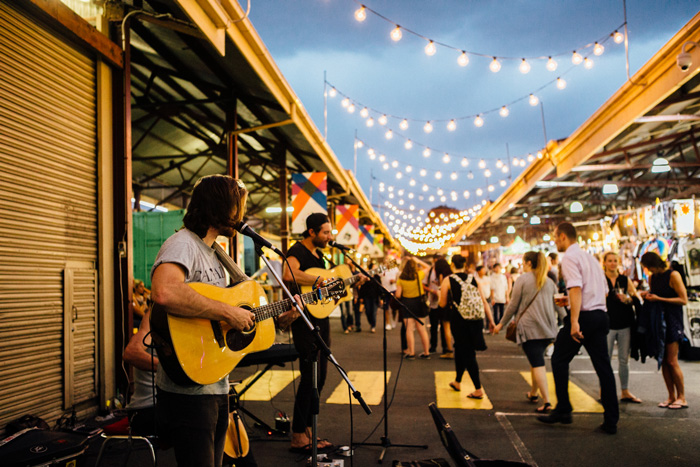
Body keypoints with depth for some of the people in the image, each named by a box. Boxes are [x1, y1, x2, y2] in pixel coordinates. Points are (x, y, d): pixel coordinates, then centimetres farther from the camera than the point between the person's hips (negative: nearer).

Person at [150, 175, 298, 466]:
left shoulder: (213, 253, 16)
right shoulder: (184, 244, -16)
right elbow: (164, 292, -39)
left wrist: (274, 320, 8)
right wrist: (228, 312, -29)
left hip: (216, 389, 10)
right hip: (189, 392, -10)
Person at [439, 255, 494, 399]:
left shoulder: (447, 280, -4)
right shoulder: (473, 279, 7)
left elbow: (443, 303, -2)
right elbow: (484, 302, 5)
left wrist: (441, 293, 18)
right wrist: (491, 321, 9)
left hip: (459, 319, -4)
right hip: (475, 319, 5)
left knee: (467, 353, 2)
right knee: (460, 349, 21)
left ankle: (478, 389, -1)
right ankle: (457, 382, 36)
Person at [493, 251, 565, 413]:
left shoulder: (522, 279, -3)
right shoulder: (549, 282, 13)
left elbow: (513, 305, -3)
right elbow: (558, 306, 14)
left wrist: (502, 323, 6)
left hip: (529, 327, -6)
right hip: (547, 328, 6)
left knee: (537, 364, -8)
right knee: (536, 360, 20)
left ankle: (546, 401, -15)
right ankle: (533, 393, 32)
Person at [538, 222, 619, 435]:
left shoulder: (570, 257, -8)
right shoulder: (590, 257, 19)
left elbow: (576, 289, -20)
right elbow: (603, 289, 22)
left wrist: (574, 321, -26)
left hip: (584, 315, -8)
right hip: (601, 314, 8)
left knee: (559, 360, 6)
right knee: (603, 366, 8)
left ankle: (563, 410, 10)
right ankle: (611, 421, 9)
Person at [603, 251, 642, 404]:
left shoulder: (625, 280, 11)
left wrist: (628, 299, -10)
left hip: (624, 324, 3)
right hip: (607, 324, -3)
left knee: (624, 359, 8)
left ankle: (625, 391, 17)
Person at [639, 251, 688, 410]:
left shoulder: (673, 275, -8)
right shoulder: (652, 278, 12)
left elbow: (684, 300, -13)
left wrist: (659, 298, -16)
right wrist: (647, 296, 2)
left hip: (672, 320, -7)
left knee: (672, 361, -8)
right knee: (663, 361, 5)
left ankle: (682, 398, 3)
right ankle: (672, 397, 12)